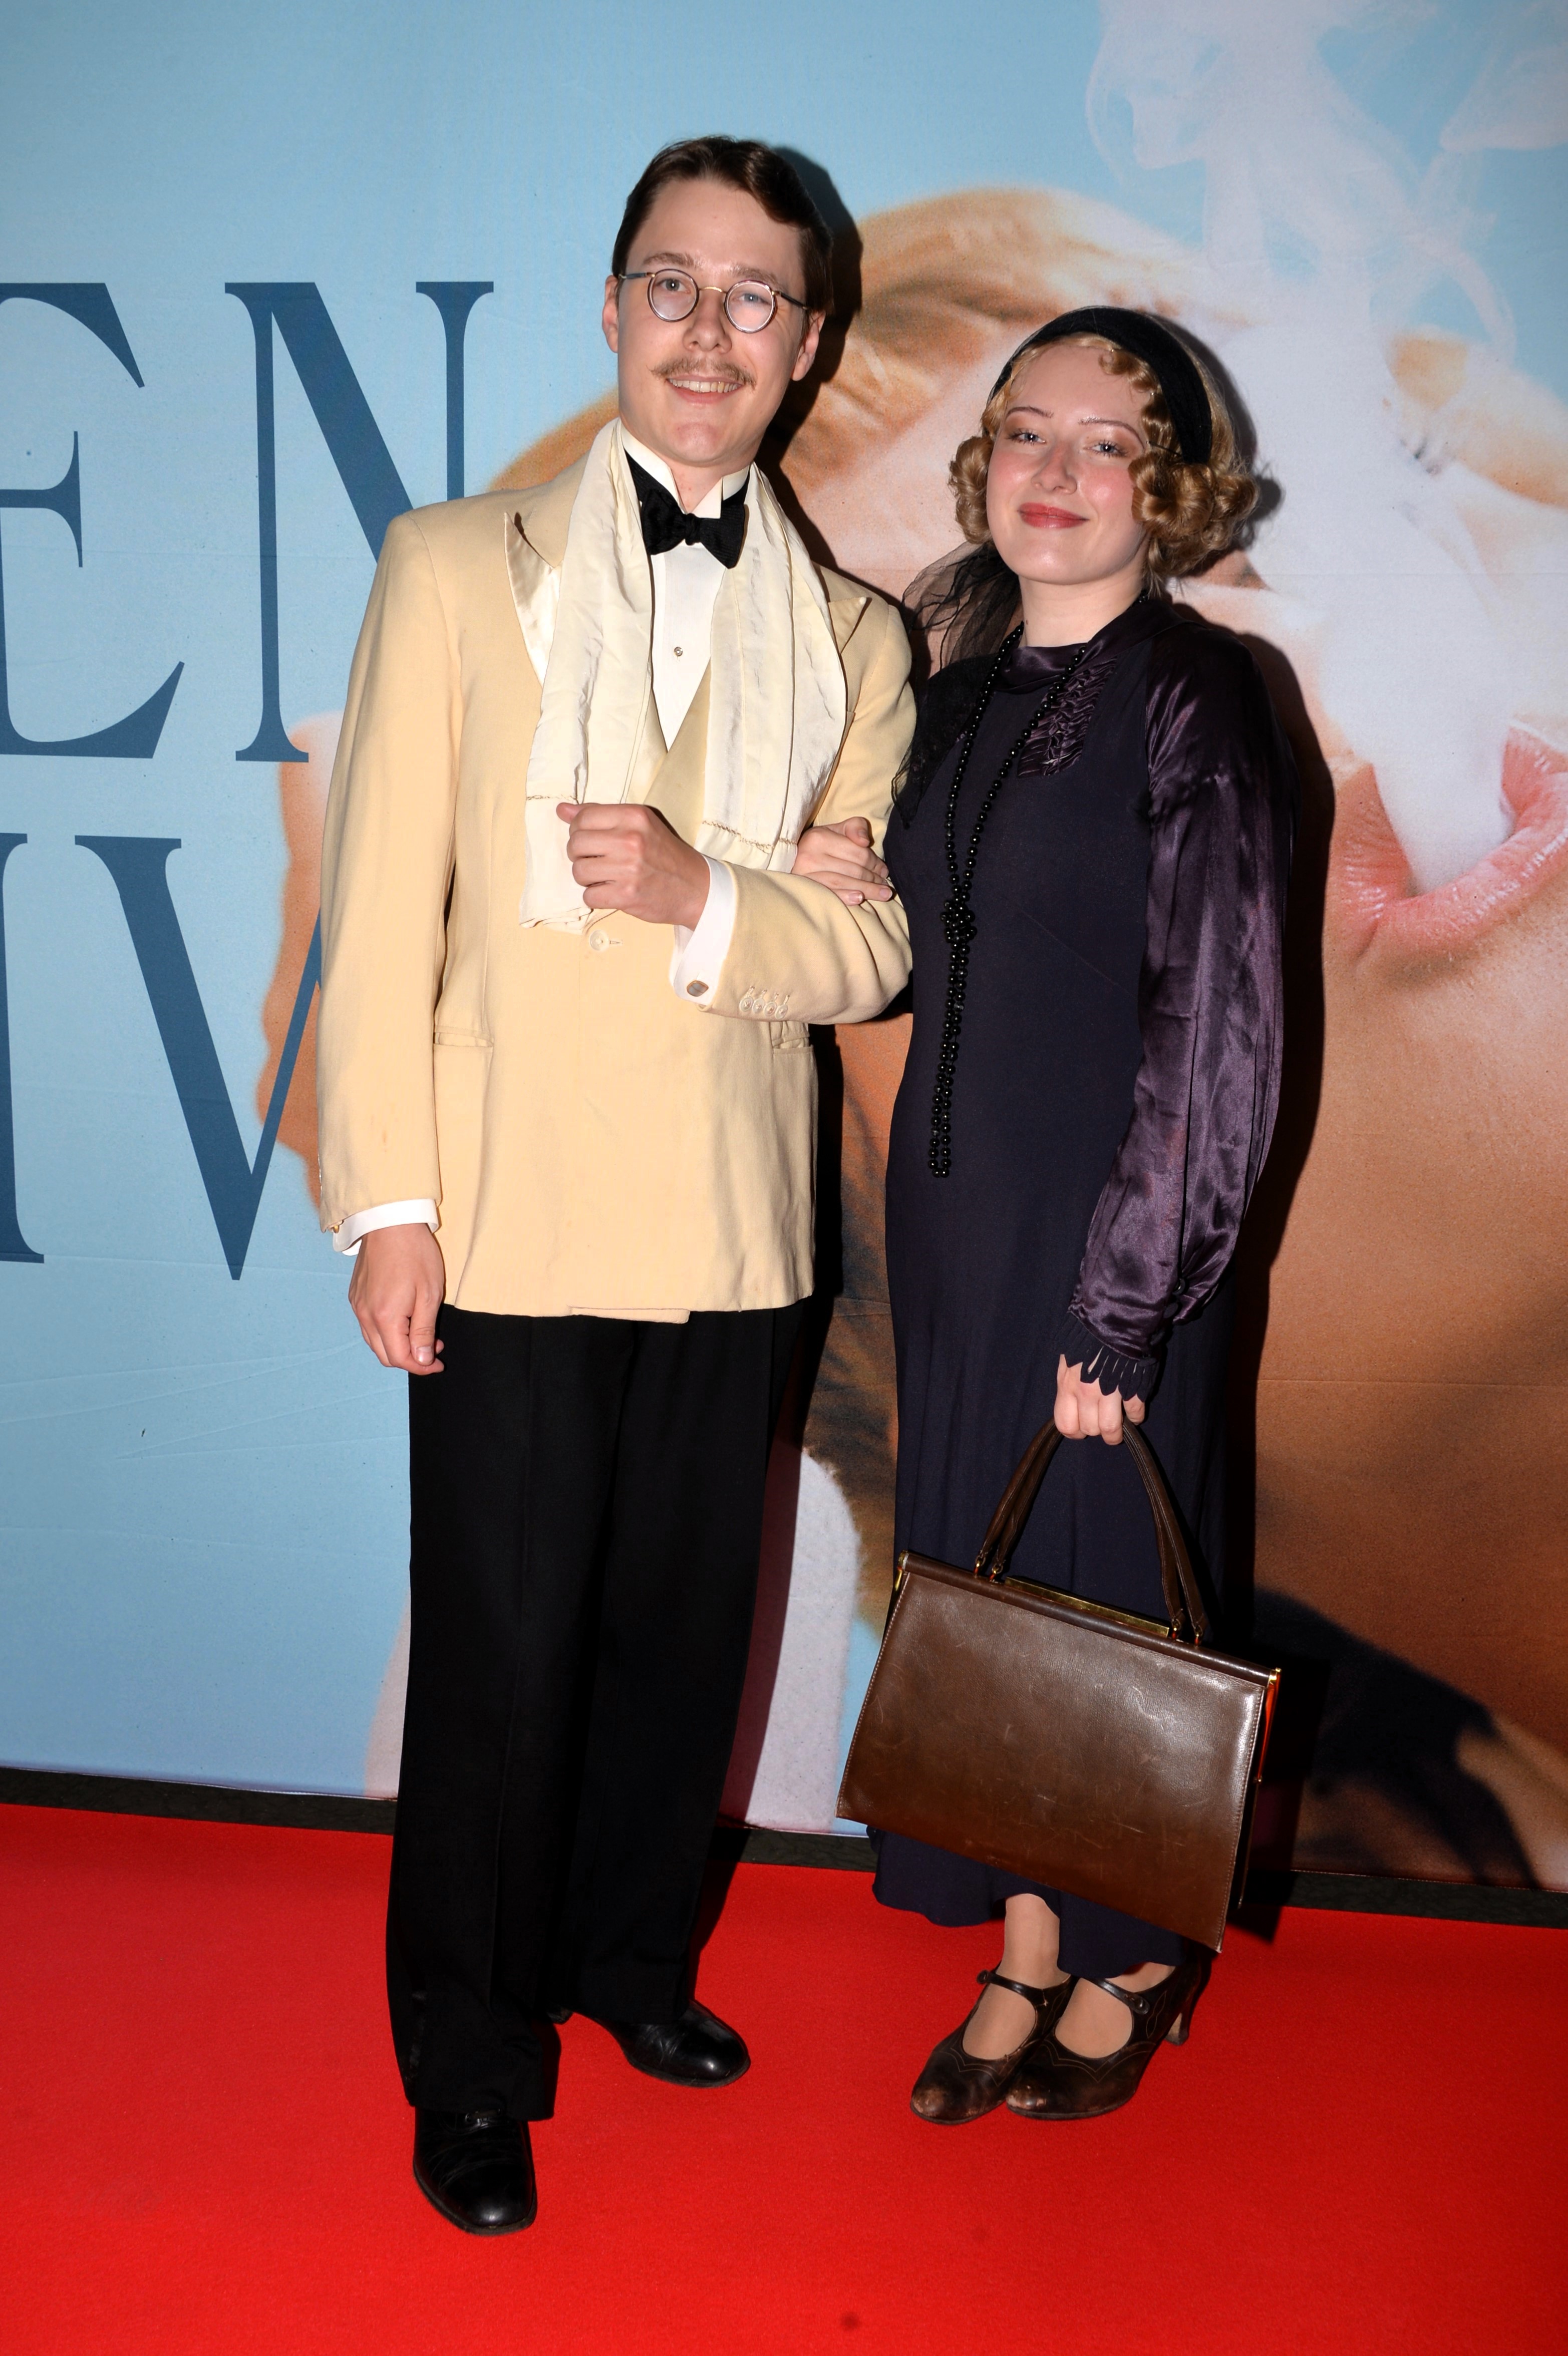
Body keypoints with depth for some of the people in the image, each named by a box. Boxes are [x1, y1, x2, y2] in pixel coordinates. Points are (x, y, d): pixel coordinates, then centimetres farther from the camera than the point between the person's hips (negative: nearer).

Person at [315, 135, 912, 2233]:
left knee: (684, 1626, 14)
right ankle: (469, 2068, 23)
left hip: (732, 1227, 3)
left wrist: (703, 897, -17)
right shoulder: (456, 566, 2)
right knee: (500, 1655, 4)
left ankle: (626, 1956, 38)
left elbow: (872, 943, 3)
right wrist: (388, 1203, -9)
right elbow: (382, 907, -3)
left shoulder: (853, 640, 9)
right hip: (511, 1217, -3)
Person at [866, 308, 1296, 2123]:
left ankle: (1133, 1968, 29)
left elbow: (1219, 1035, -15)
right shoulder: (966, 689, 9)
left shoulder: (1194, 698, -11)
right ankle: (1024, 1961, 29)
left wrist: (1120, 1305, -17)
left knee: (1099, 1582, 6)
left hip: (1103, 1223, -6)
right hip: (950, 1209, 7)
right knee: (975, 1570, 12)